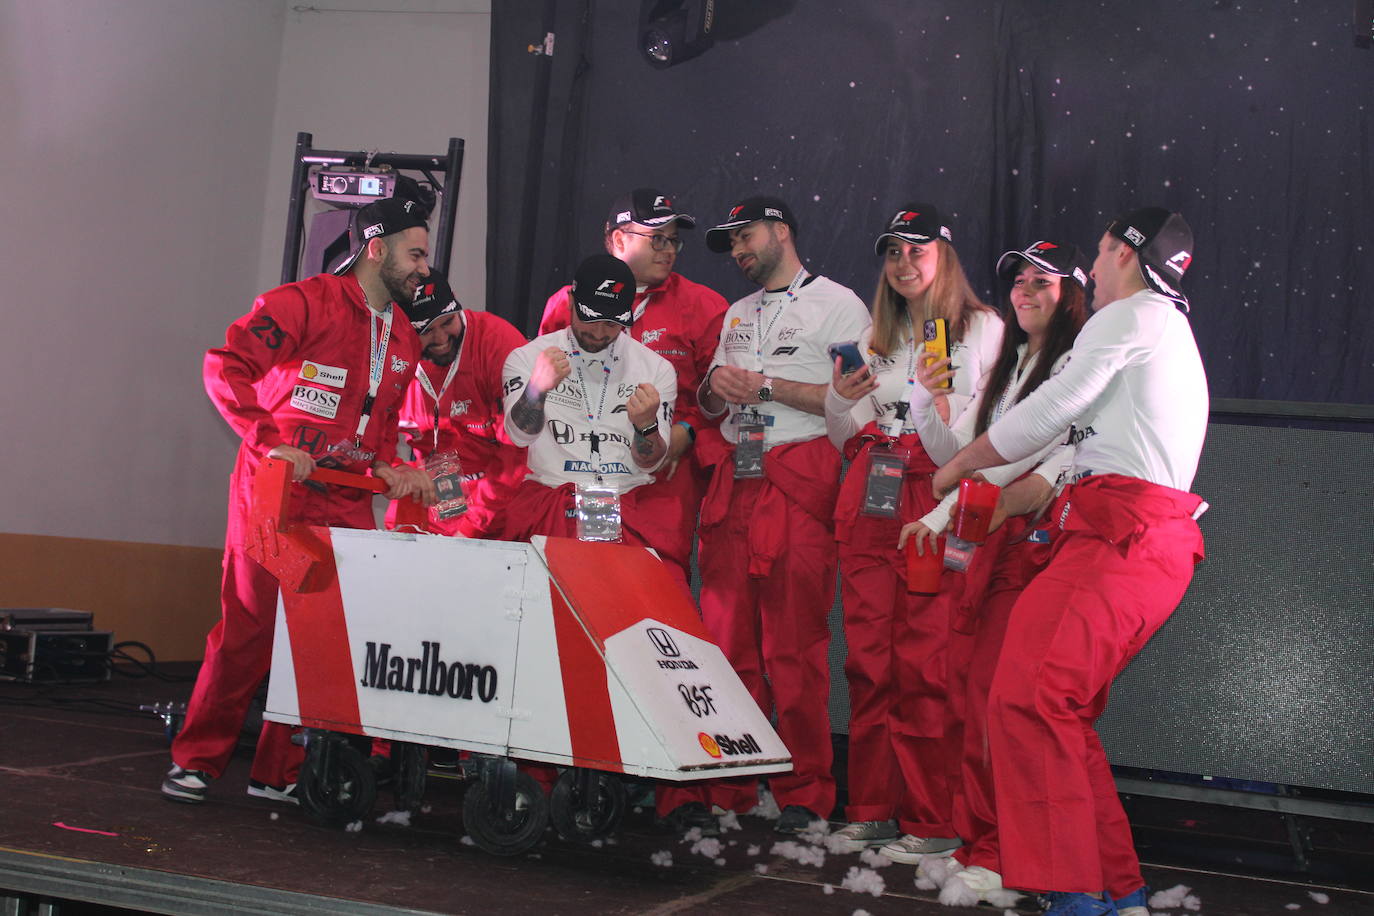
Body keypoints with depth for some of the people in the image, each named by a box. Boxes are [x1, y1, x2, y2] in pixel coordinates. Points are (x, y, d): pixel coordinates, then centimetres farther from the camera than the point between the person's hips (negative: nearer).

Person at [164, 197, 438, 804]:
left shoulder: (404, 340, 18)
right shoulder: (308, 301, -6)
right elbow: (226, 367, -13)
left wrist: (384, 466, 7)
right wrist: (270, 442, -18)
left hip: (347, 503, 6)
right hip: (276, 492, -6)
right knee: (249, 629, -4)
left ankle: (280, 772, 13)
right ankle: (195, 761, 12)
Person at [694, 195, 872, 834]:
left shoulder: (837, 304, 2)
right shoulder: (738, 315, 25)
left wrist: (767, 385, -10)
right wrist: (715, 386, 3)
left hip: (798, 485, -6)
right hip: (731, 485, 7)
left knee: (794, 648, -7)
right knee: (727, 639, 4)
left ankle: (804, 796, 1)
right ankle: (730, 790, 11)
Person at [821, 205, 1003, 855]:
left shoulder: (983, 328, 5)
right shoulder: (876, 336, 21)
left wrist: (948, 407, -17)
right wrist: (842, 399, 3)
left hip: (936, 497, -5)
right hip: (868, 500, 5)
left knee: (925, 661, -9)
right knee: (868, 659, 3)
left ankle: (933, 820, -1)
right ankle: (873, 809, 12)